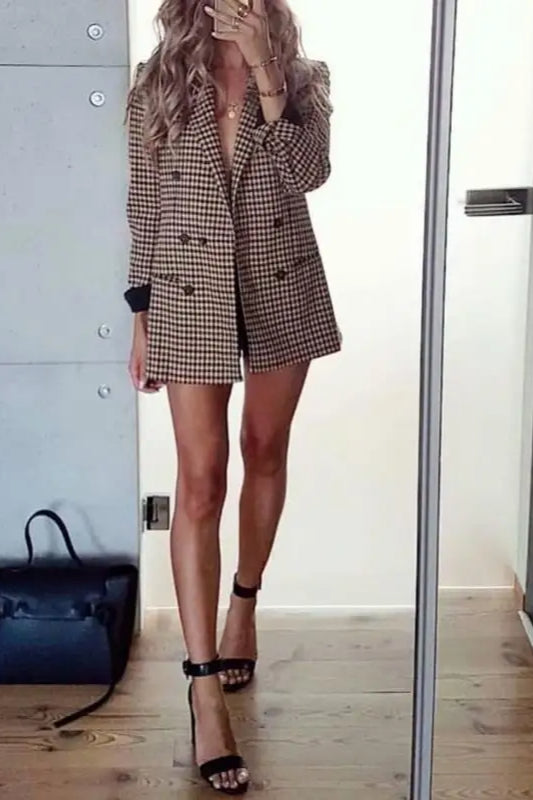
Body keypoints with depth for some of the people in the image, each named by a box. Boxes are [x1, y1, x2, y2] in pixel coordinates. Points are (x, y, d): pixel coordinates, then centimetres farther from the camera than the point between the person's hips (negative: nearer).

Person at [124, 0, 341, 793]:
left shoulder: (300, 78, 1)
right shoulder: (159, 84, -1)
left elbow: (310, 172, -17)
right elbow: (145, 208, 2)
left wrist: (265, 74, -24)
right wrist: (142, 318, 1)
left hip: (281, 289, 2)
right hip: (192, 297, -1)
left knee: (265, 453, 14)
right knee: (200, 480, -6)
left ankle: (244, 604, 40)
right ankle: (205, 691, -2)